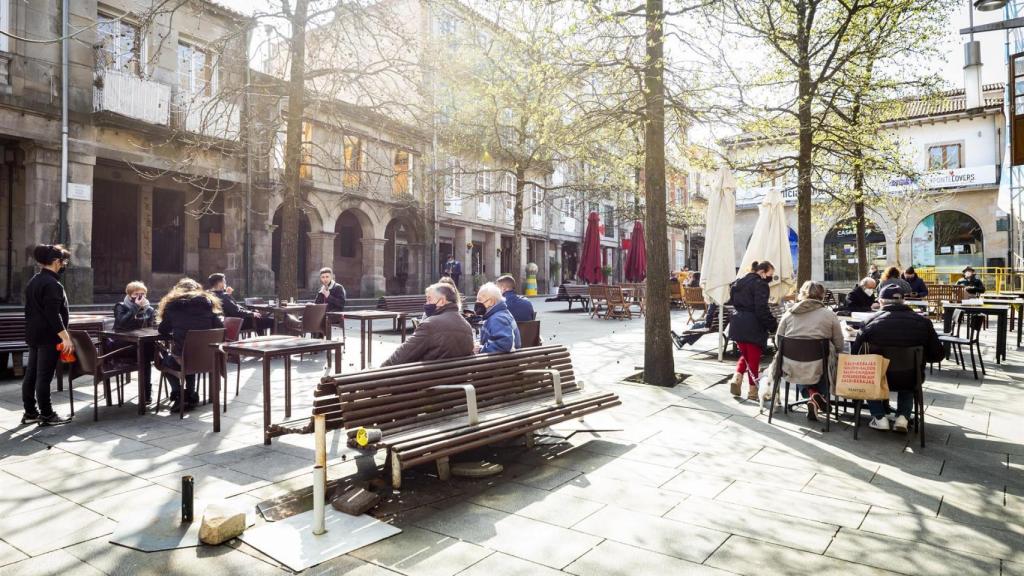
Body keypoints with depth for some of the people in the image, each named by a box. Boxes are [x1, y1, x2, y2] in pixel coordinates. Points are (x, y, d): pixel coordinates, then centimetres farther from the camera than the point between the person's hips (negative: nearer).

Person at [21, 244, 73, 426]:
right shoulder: (52, 284, -17)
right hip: (48, 336, -10)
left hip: (34, 335, 10)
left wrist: (32, 331, 25)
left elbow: (30, 310, 19)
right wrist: (65, 337, -24)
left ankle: (30, 413, 20)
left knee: (31, 374, 12)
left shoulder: (33, 281, 13)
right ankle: (46, 415, 2)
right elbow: (53, 314, -23)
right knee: (44, 376, -4)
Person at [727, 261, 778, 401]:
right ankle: (753, 391, 10)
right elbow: (762, 309, -19)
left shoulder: (739, 282, 13)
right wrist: (774, 325, -10)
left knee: (745, 354, 21)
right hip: (752, 327, -7)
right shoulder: (760, 284, -13)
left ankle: (737, 378, 2)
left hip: (737, 324, 7)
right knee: (754, 357, 4)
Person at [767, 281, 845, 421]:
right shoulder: (830, 315, -2)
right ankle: (821, 398, 19)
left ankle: (810, 394, 11)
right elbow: (839, 346, 2)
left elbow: (777, 343, 7)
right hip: (818, 370, -1)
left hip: (792, 369, 1)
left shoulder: (788, 313, 2)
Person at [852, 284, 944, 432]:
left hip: (880, 380, -2)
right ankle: (903, 417, 18)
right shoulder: (923, 322, -5)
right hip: (911, 381, 2)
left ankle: (879, 418, 17)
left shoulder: (872, 322, -12)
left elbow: (855, 353, -6)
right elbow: (938, 355, 0)